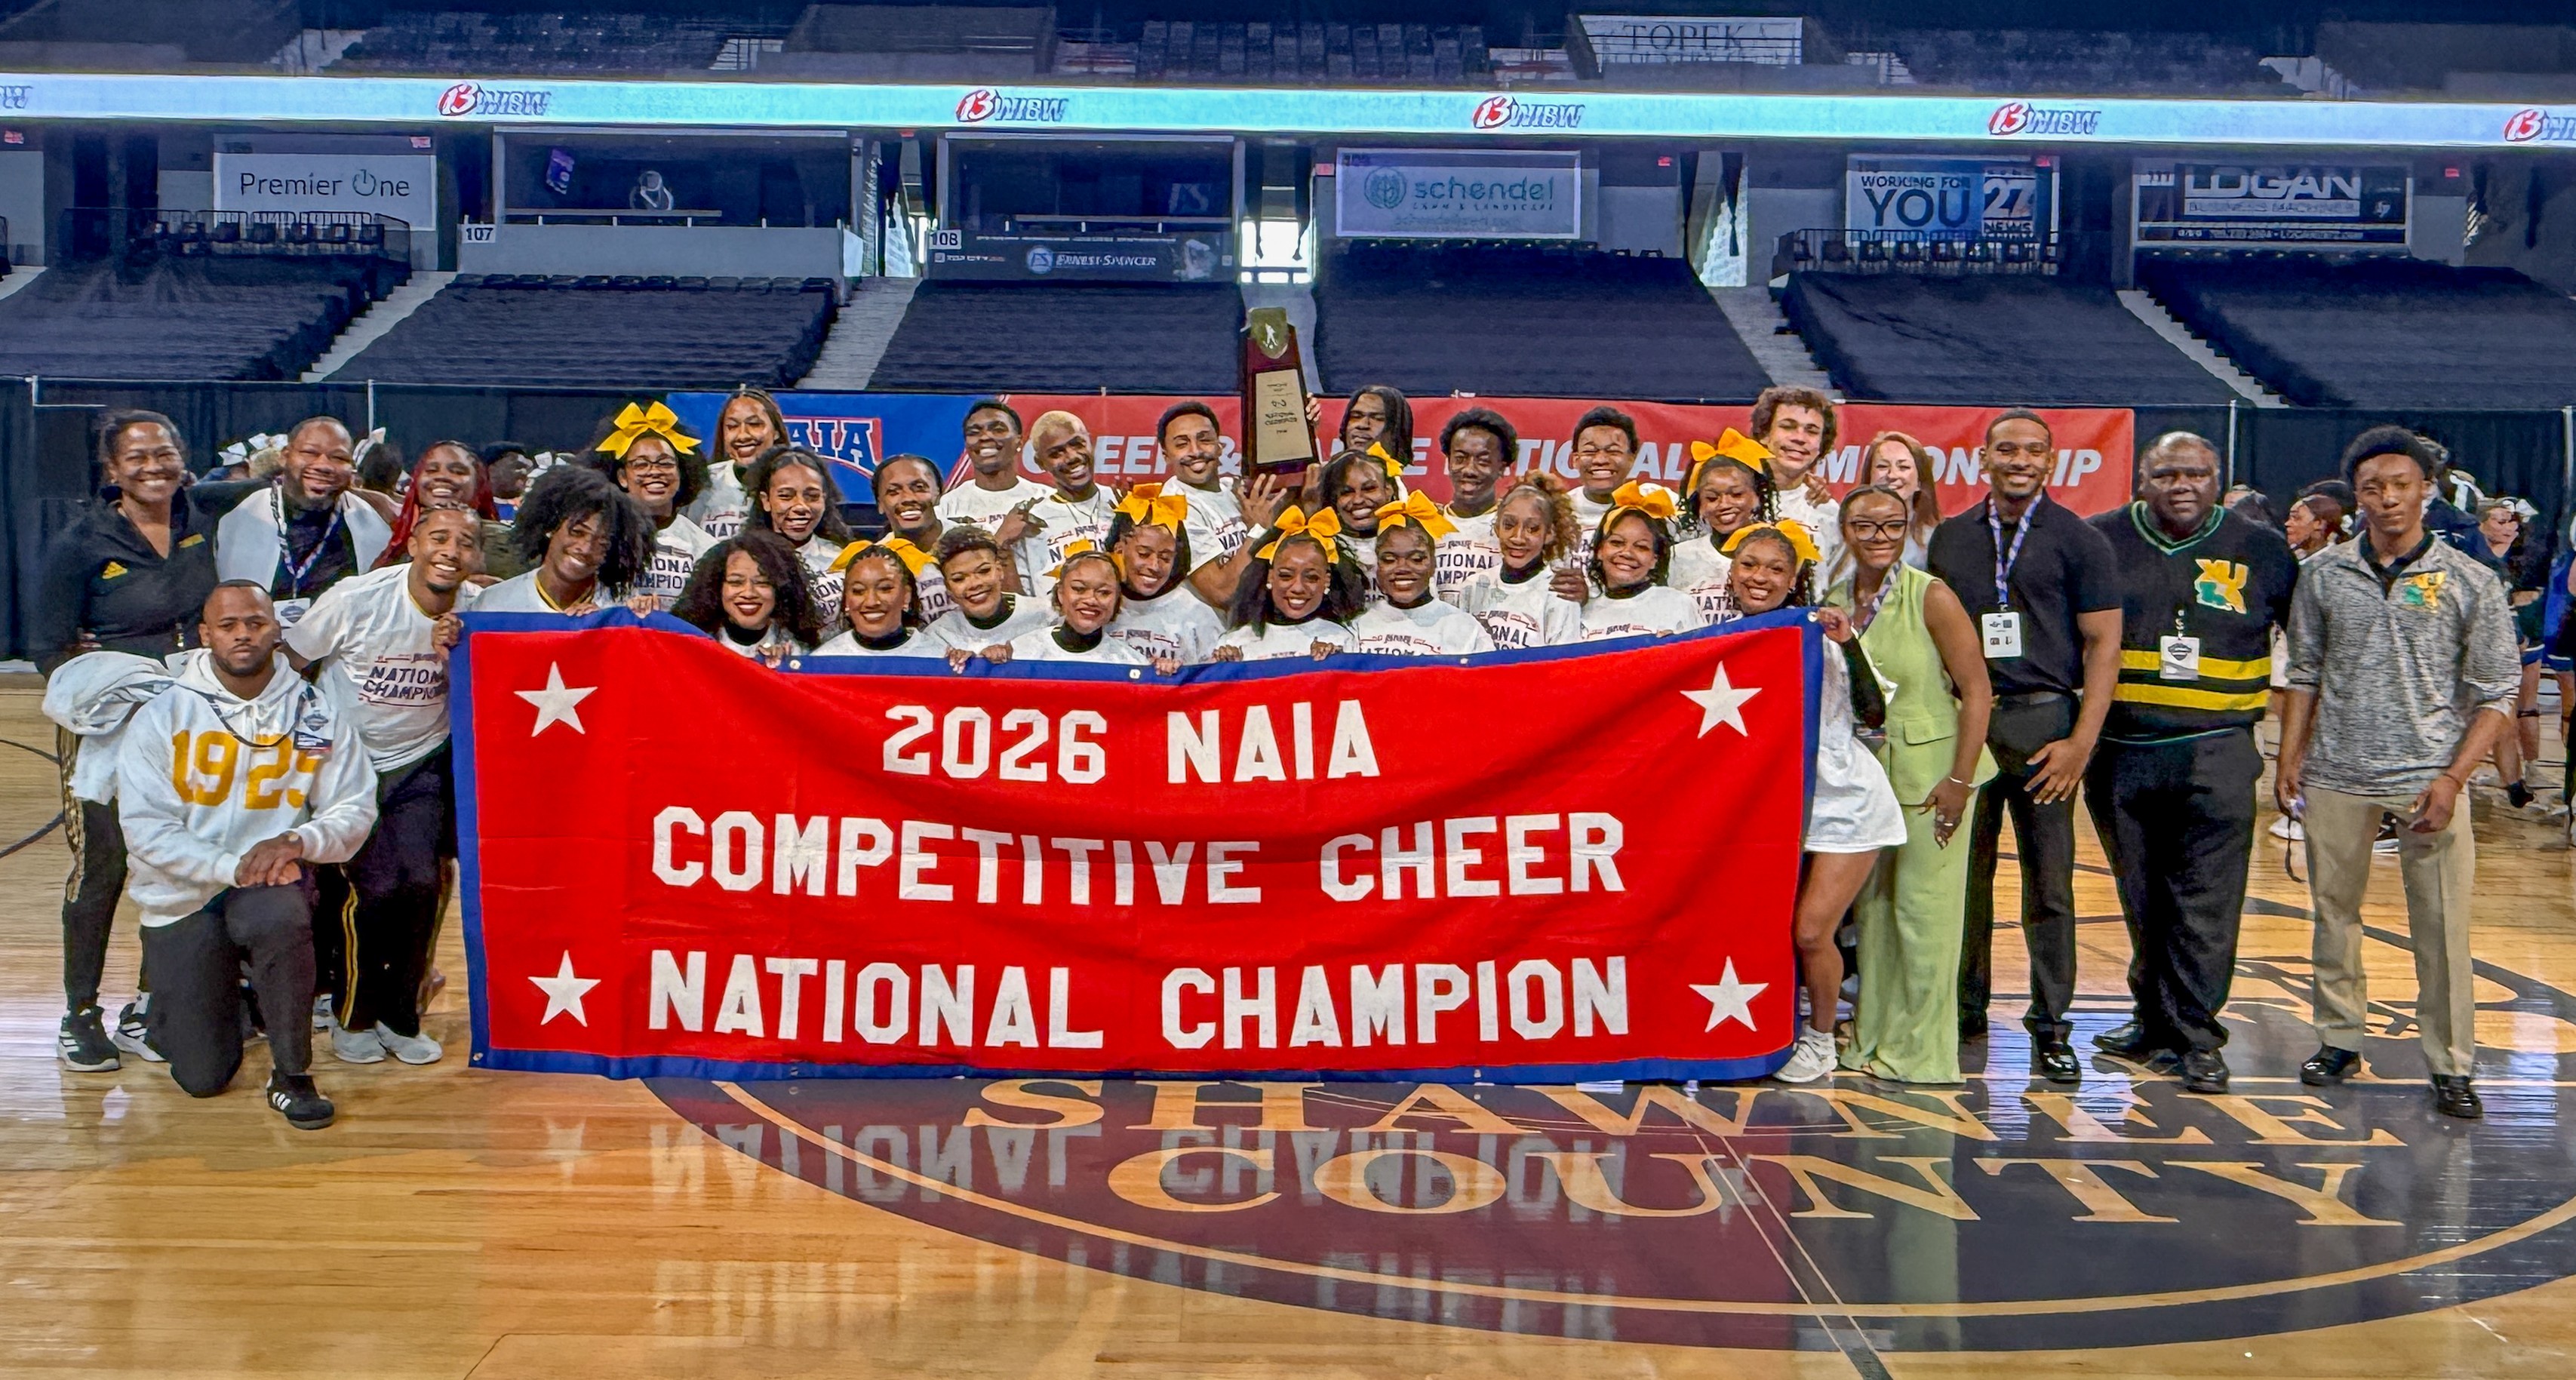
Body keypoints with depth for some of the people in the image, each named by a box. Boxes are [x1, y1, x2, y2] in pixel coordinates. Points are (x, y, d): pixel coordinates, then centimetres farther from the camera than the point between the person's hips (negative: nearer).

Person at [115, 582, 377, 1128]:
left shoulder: (317, 715, -1)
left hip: (273, 884, 0)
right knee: (203, 1078, -2)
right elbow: (145, 829, -11)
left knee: (281, 917, -39)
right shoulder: (161, 716, -4)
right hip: (183, 900, 0)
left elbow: (355, 811, -3)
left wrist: (296, 842, -24)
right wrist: (231, 867, -23)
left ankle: (293, 1076, -19)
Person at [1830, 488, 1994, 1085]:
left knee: (1923, 909, -1)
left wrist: (1958, 780, -16)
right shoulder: (1834, 601, 5)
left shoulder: (1932, 598, -11)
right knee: (1871, 907, 12)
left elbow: (1977, 689, -11)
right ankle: (1872, 1040, 24)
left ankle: (1921, 1051, 10)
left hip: (1929, 774, -5)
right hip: (1863, 775, 5)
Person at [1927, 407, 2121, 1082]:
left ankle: (2051, 1025, 9)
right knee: (1962, 874, 6)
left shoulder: (2078, 540, 3)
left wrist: (2081, 742, -9)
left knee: (2049, 882, 0)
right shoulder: (1950, 538, 12)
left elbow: (2103, 644, -1)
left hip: (2044, 721, -2)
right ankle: (1963, 1013, 17)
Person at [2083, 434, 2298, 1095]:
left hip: (2217, 756, -2)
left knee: (2206, 903, -6)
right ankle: (2154, 1022, 24)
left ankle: (2196, 1037, 1)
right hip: (2120, 751, 2)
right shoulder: (2101, 541, 5)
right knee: (2142, 902, 11)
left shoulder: (2262, 550, 5)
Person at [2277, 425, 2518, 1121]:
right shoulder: (2323, 575, 4)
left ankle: (2452, 1066, 9)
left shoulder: (2471, 582, -2)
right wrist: (2289, 759, 5)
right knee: (2334, 912, 11)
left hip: (2428, 780, -2)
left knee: (2442, 928, -1)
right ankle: (2338, 1039, 25)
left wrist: (2451, 779, -10)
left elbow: (2494, 697, -1)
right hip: (2336, 778, 2)